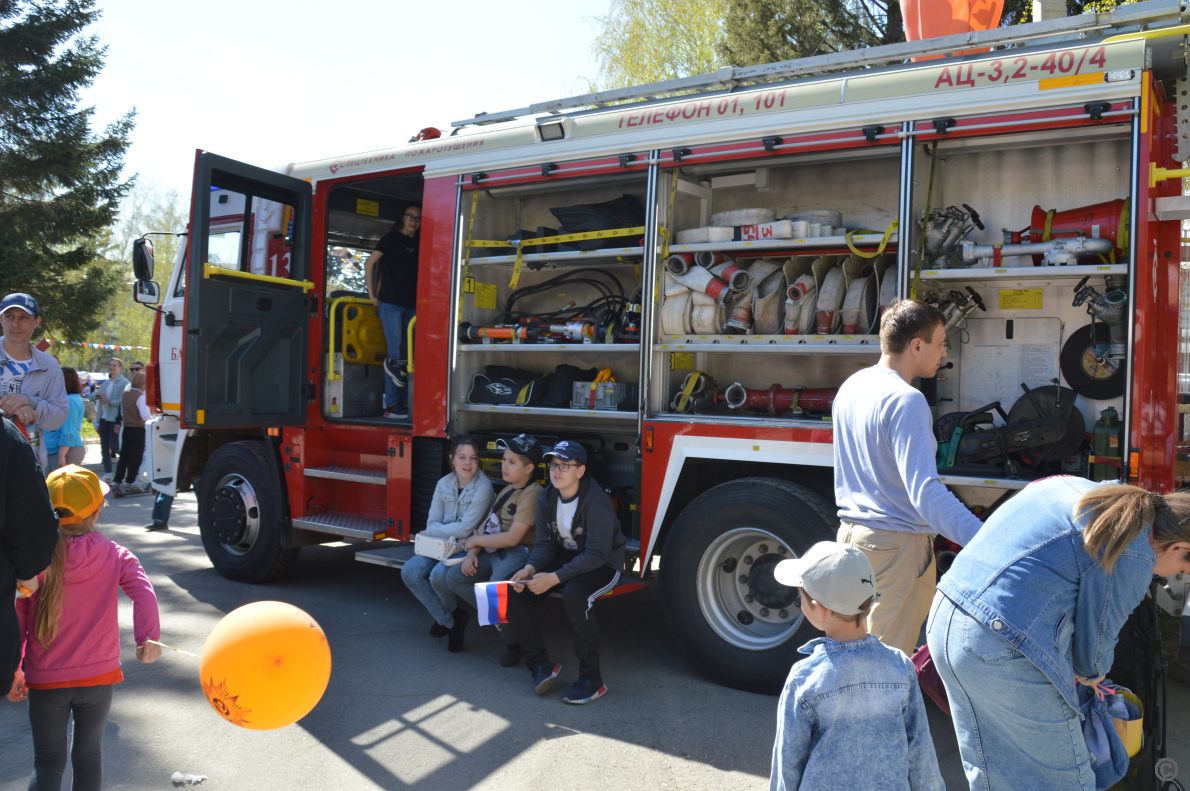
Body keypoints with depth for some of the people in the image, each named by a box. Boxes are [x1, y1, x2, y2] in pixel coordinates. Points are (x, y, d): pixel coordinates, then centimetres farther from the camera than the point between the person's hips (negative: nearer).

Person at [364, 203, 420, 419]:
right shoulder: (392, 238, 1)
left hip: (411, 305, 5)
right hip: (390, 302, -5)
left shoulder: (418, 243, 15)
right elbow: (369, 262, 0)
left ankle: (404, 403, 7)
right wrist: (372, 294, -3)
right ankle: (391, 405, -6)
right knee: (396, 351, -10)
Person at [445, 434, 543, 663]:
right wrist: (472, 553, -2)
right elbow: (489, 525, 15)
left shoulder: (532, 493, -13)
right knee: (454, 577, -6)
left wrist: (476, 540, -6)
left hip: (517, 554, -10)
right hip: (493, 552, 10)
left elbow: (512, 538, -18)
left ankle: (515, 642, -5)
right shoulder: (508, 490, 18)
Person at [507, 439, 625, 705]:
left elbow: (597, 554, -27)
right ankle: (540, 665, -1)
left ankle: (591, 679, -22)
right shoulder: (547, 499, -1)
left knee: (574, 595, -37)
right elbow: (544, 543, 1)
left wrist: (555, 578, -34)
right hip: (564, 558, 7)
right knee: (516, 591, -14)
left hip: (602, 565, -7)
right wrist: (530, 569, -21)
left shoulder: (596, 501, -24)